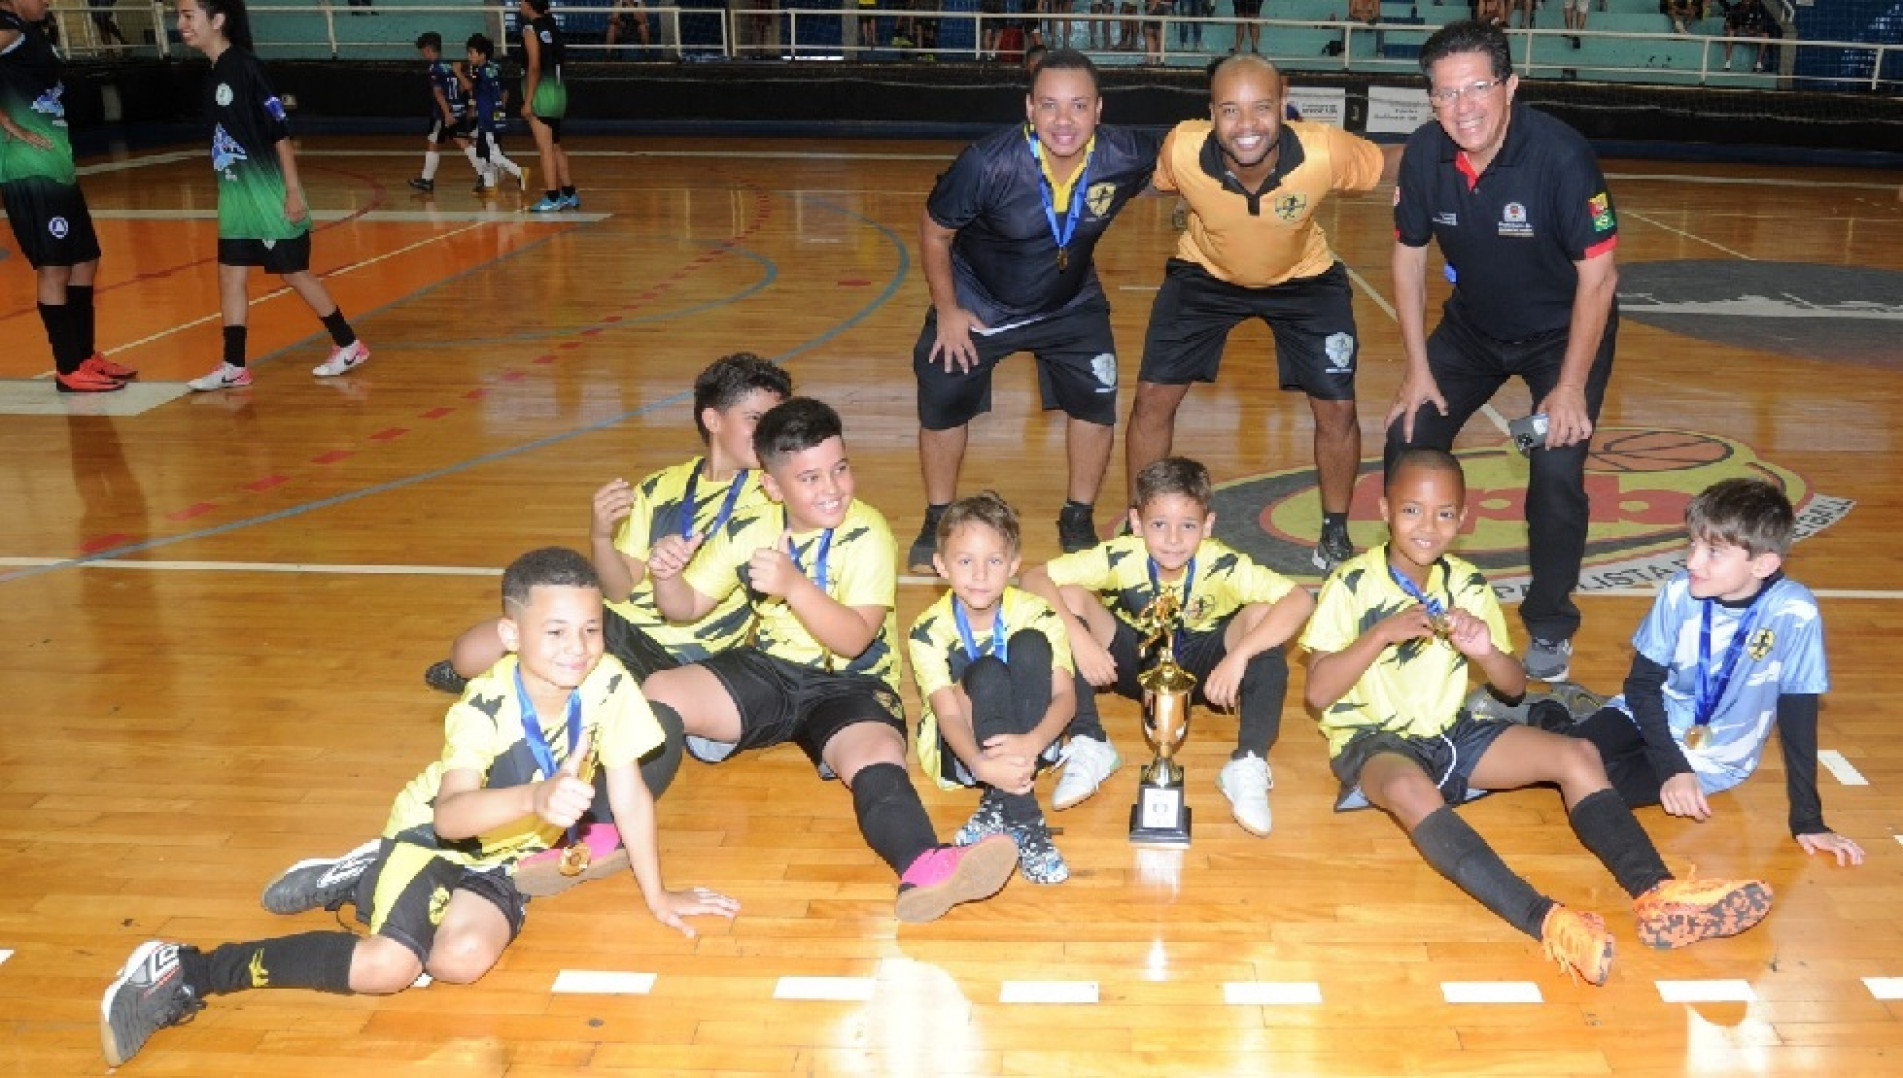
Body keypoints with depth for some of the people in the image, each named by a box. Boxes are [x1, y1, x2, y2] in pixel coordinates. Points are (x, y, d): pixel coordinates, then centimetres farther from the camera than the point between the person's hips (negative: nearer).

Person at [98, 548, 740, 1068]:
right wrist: (536, 797, -62)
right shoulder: (485, 709, -29)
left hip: (504, 855, 4)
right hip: (435, 834, -4)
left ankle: (363, 885, 8)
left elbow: (630, 792, -8)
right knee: (388, 966, -27)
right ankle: (188, 972, -11)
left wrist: (657, 896, -4)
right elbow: (448, 815, -44)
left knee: (464, 958, -24)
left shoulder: (608, 686, -18)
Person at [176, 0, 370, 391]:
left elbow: (280, 132, -17)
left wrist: (293, 191, -20)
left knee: (295, 273, 1)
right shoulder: (214, 75, 9)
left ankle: (349, 346, 15)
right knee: (230, 277, 7)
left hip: (268, 193, -8)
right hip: (235, 195, 8)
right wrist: (230, 193, 21)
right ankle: (234, 367, 12)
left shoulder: (244, 66, -15)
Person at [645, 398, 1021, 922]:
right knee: (657, 694, -19)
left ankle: (924, 870, -63)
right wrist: (666, 576, -16)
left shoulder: (866, 534, -12)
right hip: (767, 671, 5)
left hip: (850, 685, -4)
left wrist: (794, 585, -37)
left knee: (876, 754, -37)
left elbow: (854, 640, -22)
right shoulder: (748, 531, 1)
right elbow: (687, 606, 8)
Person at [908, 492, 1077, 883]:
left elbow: (1064, 695, -18)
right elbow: (948, 714, -25)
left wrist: (1032, 742, -41)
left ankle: (1001, 807, -29)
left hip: (1026, 742, 2)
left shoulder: (1037, 614, -11)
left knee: (1029, 645, -26)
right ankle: (1022, 820, -38)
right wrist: (982, 765, -47)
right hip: (960, 748, -2)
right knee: (987, 672, -33)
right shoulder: (929, 631, -15)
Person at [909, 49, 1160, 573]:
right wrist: (947, 311, -13)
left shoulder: (1128, 156, -28)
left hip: (1072, 305, 2)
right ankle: (937, 523, 25)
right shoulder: (987, 164, -34)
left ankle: (1078, 521, 22)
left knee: (1096, 402, -2)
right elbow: (934, 232, -17)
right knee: (943, 405, 2)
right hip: (976, 303, -2)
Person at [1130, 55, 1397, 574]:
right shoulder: (1181, 150, -32)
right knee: (1153, 397, -5)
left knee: (1337, 410, -3)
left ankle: (1335, 531, 23)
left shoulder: (1325, 151, -34)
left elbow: (1395, 165, -15)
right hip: (1205, 274, 1)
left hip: (1305, 278, 0)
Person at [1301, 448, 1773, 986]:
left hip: (1451, 733, 6)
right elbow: (1317, 692, -15)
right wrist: (1383, 633, -26)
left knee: (1577, 754, -12)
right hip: (1373, 740, -6)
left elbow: (1514, 686, 7)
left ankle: (1655, 894, -28)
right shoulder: (1351, 584, -10)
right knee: (1411, 790, -40)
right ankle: (1545, 921, -53)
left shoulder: (1468, 586, 5)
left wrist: (1487, 651, -16)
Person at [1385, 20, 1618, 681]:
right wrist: (1418, 369, -5)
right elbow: (1409, 257, -4)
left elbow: (1597, 276, -24)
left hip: (1563, 333, -4)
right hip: (1472, 328, 4)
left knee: (1557, 469, -17)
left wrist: (1570, 388, -23)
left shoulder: (1560, 157, -30)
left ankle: (1550, 627, 5)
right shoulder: (1423, 156, -18)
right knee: (1408, 440, -1)